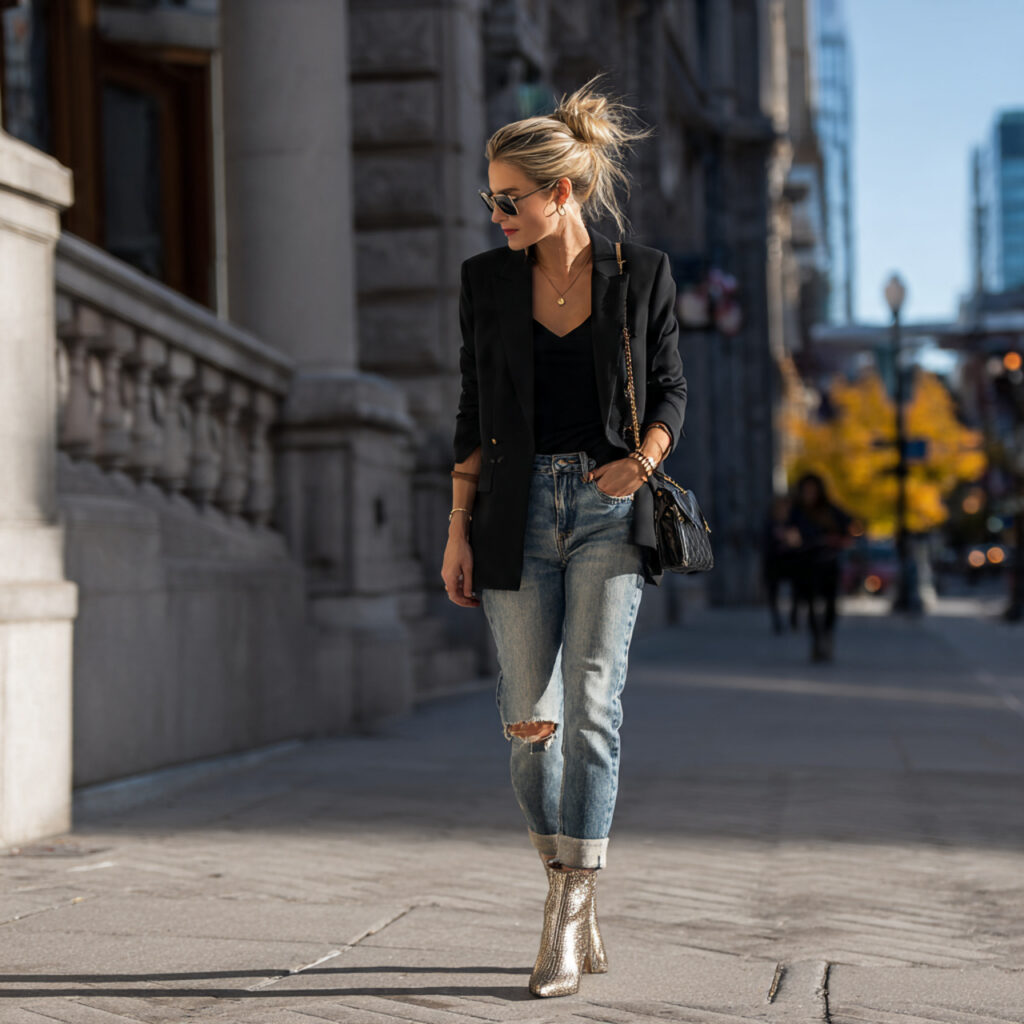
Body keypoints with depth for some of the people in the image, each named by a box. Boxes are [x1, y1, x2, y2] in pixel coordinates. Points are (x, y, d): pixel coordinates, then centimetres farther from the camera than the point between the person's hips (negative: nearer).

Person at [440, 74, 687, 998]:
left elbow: (670, 391, 6)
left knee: (590, 707, -10)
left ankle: (564, 921, -5)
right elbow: (474, 414, 7)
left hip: (610, 510, -2)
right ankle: (575, 893, 20)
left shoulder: (641, 274, 0)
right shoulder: (487, 279, 4)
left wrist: (643, 457, -15)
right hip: (519, 509, 2)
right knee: (528, 720, 1)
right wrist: (459, 532, 3)